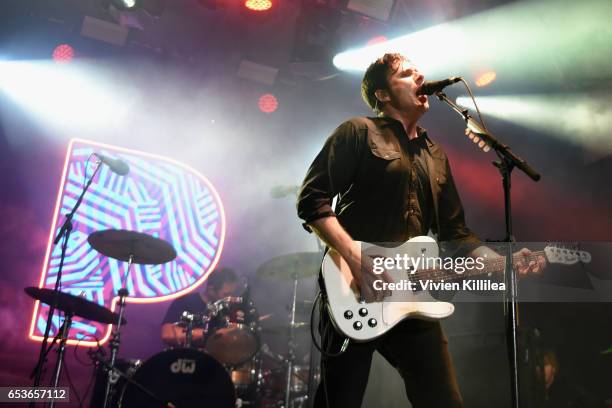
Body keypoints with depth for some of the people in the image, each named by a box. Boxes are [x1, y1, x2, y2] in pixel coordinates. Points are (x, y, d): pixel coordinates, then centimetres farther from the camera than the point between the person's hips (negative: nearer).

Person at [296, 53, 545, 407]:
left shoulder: (436, 155, 19)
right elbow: (311, 199, -9)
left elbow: (455, 229, 19)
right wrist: (356, 257, -20)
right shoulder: (359, 132, -1)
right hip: (355, 294, -6)